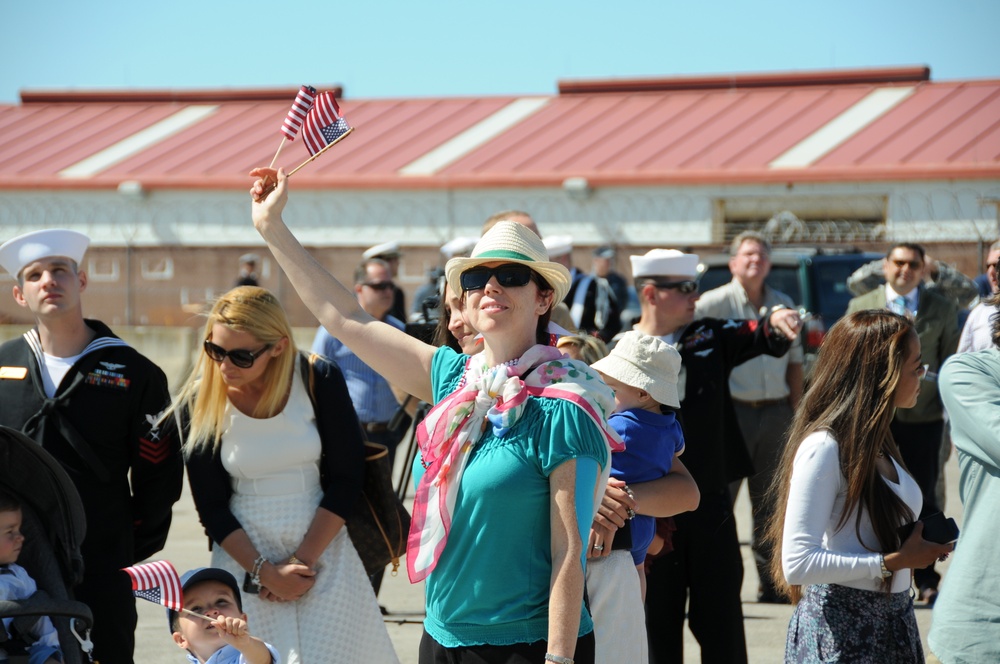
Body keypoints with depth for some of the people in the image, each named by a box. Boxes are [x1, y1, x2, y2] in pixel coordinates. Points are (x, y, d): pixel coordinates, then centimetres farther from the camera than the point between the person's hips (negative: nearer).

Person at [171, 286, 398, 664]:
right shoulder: (198, 403, -6)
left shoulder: (319, 380, -9)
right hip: (244, 554, 0)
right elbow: (211, 507, -2)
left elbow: (346, 480, -5)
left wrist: (303, 559, -10)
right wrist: (265, 571, -11)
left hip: (323, 549, 0)